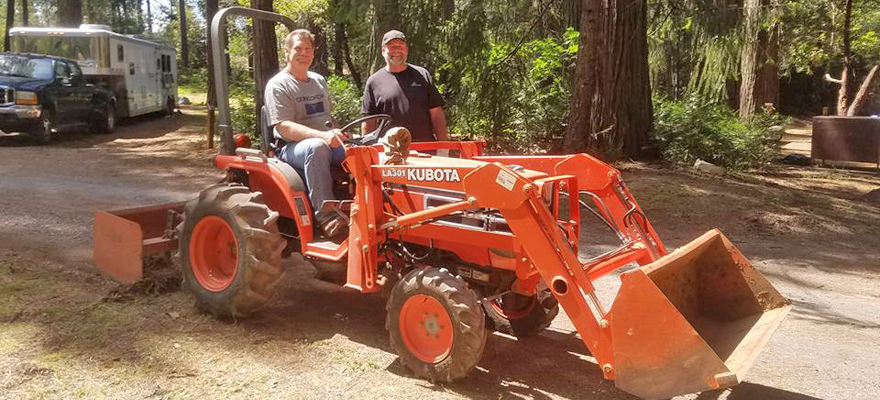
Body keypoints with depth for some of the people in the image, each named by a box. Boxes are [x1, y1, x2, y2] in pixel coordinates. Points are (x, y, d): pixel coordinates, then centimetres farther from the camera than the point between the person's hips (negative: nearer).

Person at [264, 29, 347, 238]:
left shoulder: (319, 81, 20)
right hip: (291, 149, -6)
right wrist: (322, 135, -30)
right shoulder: (277, 85, -3)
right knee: (317, 147, -41)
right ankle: (326, 216, -42)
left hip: (329, 144, 6)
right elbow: (284, 128, -16)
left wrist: (336, 135, 5)